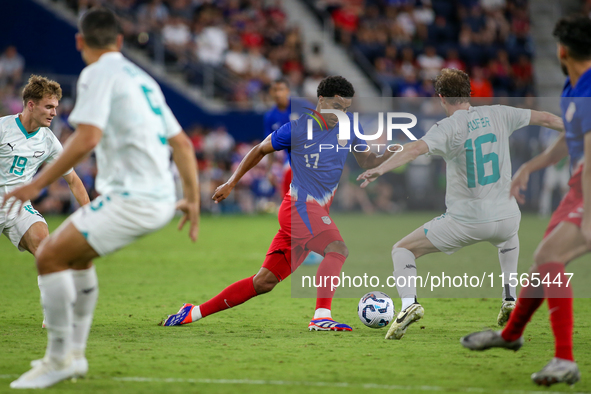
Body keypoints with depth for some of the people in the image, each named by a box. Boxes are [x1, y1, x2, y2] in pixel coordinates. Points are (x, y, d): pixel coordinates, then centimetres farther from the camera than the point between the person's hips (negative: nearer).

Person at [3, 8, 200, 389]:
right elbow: (182, 143, 23)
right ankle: (75, 352, 25)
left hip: (132, 198, -9)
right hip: (160, 198, 9)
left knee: (50, 256, -7)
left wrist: (38, 183, -16)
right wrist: (192, 198, 31)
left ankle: (59, 359, -4)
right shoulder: (141, 78, 21)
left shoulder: (99, 73, -5)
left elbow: (87, 138, -19)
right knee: (77, 253, 26)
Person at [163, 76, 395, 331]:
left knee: (264, 281, 5)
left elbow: (366, 161, 16)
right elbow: (261, 150, 7)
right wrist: (231, 183, 10)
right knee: (338, 249, -29)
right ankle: (321, 317, -36)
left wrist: (389, 155, -5)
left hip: (316, 213, 6)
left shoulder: (349, 125, 8)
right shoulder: (297, 128, -7)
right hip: (299, 205, -6)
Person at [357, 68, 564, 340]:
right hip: (506, 216, 5)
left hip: (465, 221, -5)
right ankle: (510, 300, 34)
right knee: (509, 238, 43)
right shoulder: (497, 115, 3)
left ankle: (409, 303, -17)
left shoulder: (449, 127, -11)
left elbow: (416, 148, -30)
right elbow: (545, 118, 15)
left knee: (402, 250, 8)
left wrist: (380, 169, -39)